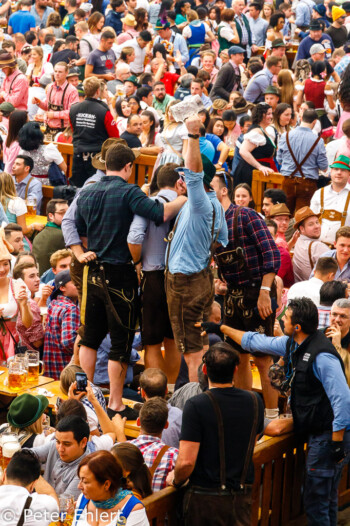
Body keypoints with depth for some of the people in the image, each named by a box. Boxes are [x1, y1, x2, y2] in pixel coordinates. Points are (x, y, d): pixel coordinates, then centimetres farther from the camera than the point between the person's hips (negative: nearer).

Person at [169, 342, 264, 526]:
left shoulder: (196, 405, -17)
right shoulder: (255, 402, -2)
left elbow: (186, 461, -19)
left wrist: (176, 481, -1)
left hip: (205, 497, -4)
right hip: (242, 497, 4)